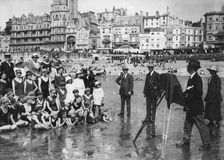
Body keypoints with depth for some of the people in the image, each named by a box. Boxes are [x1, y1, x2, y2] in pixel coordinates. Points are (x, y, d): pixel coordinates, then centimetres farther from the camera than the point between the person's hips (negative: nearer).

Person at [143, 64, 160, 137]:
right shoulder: (148, 75, 14)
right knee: (148, 107, 9)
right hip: (148, 93, 6)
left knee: (153, 107, -1)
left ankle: (153, 120, 4)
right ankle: (148, 119, 15)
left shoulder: (157, 75, -5)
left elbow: (160, 83, -7)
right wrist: (144, 92, 12)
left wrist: (156, 87, -15)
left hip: (154, 93, -6)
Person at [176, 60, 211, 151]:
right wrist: (185, 94, 3)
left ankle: (207, 144, 9)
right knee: (187, 124, 15)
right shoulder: (191, 78, 11)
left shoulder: (197, 79, -17)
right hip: (190, 107, 10)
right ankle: (186, 141, 25)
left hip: (196, 107, -10)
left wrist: (188, 97, -17)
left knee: (202, 126, 0)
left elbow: (199, 93, -23)